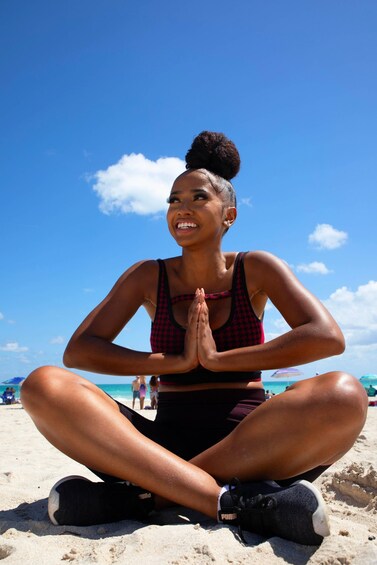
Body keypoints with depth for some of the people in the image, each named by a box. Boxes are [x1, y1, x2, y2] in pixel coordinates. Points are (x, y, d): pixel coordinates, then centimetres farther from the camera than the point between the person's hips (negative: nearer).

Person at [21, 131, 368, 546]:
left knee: (344, 395, -30)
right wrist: (176, 362, -12)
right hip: (165, 441, 1)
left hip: (250, 444, 0)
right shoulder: (148, 277, 7)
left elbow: (328, 337, -10)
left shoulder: (255, 269, 4)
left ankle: (144, 493, -25)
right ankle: (236, 501, -29)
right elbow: (77, 351, -2)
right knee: (44, 386, -21)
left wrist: (218, 359, -13)